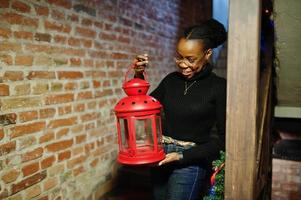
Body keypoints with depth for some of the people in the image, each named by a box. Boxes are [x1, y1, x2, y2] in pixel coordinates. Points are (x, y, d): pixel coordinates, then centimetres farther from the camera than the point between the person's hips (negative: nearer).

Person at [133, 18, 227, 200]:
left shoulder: (219, 87, -10)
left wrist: (182, 156, -16)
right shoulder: (172, 80, 3)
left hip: (190, 161, -5)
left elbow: (223, 137, -9)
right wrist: (139, 76, -7)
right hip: (161, 157, 5)